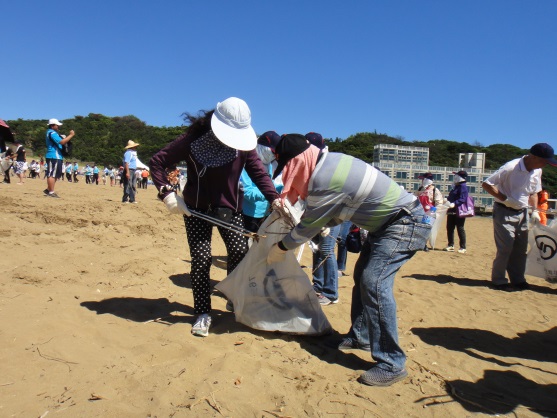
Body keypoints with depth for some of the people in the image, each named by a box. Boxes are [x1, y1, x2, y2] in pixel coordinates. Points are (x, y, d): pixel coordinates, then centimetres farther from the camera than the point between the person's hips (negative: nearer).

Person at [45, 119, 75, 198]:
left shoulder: (52, 133, 22)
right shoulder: (52, 133, -11)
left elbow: (60, 141, 23)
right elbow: (62, 142, -22)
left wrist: (69, 136, 11)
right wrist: (71, 135, -16)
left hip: (57, 157, 11)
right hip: (54, 157, -11)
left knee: (56, 175, 16)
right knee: (52, 174, -9)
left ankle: (48, 190, 22)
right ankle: (51, 192, -8)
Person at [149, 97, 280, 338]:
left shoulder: (243, 143, -11)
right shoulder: (193, 139, -18)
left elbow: (257, 171, -16)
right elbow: (157, 162, -13)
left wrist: (274, 199, -32)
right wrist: (166, 193, -25)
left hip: (230, 208, 3)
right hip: (196, 209, -2)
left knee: (240, 251, -3)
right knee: (201, 258, -6)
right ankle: (203, 314, 7)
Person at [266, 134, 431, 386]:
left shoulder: (323, 181, -25)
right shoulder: (330, 159, 3)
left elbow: (309, 225, -12)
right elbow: (333, 213, 12)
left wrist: (281, 248, 2)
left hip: (406, 224, -11)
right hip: (389, 222, 11)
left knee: (374, 282, -19)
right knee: (362, 276, 14)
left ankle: (392, 365, -11)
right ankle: (360, 336, 29)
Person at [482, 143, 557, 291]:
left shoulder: (537, 171, 4)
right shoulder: (511, 168, -20)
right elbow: (486, 184, -19)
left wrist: (535, 210, 4)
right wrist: (505, 199, -23)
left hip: (522, 212, 8)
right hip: (504, 212, -7)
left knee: (521, 249, 12)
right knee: (505, 248, -6)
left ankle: (518, 280, 24)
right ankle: (498, 281, 7)